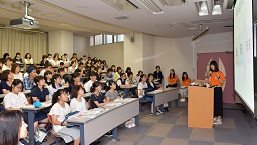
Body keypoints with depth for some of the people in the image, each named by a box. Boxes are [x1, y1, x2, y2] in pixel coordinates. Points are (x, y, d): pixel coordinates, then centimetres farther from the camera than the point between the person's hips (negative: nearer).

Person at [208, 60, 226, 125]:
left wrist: (218, 78, -22)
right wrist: (210, 75, -4)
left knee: (218, 103, -7)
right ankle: (215, 117, 16)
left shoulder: (220, 73, -3)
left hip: (218, 89, -6)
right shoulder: (211, 73, 14)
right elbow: (209, 82, 6)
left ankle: (219, 119, -6)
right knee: (213, 103, 6)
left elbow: (222, 82, -6)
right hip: (212, 89, 6)